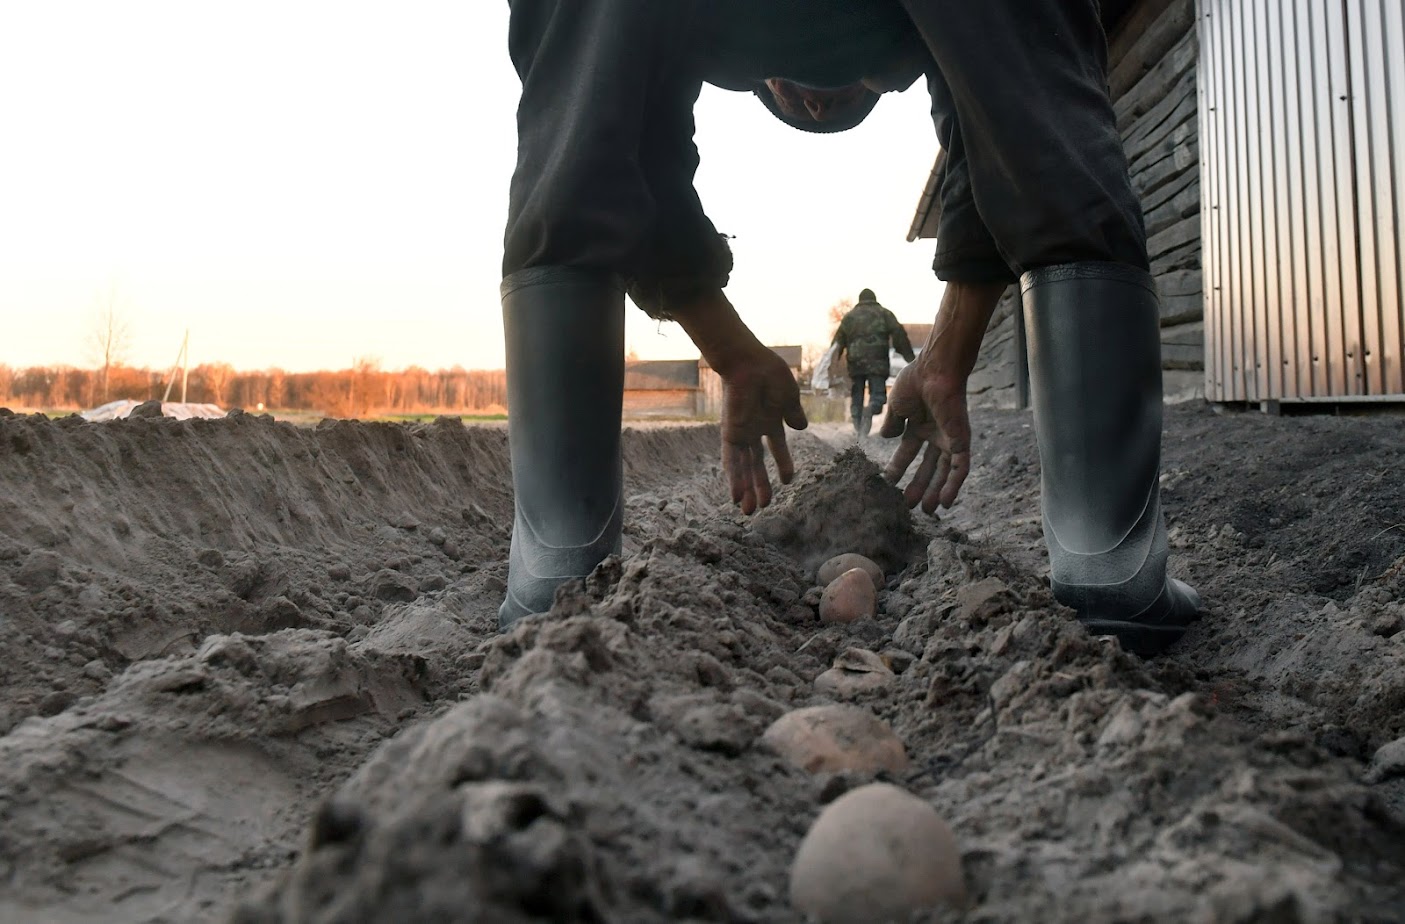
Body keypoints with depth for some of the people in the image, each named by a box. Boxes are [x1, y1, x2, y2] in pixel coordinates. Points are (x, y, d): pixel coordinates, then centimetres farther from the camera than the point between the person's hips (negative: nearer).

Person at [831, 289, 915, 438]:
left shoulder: (849, 316, 18)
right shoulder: (884, 314, 13)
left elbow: (838, 341, 14)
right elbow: (899, 335, 3)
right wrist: (910, 358, 2)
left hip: (855, 364, 2)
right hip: (878, 363, -2)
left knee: (856, 397, 11)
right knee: (878, 394, -1)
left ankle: (858, 429, -2)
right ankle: (871, 409, -34)